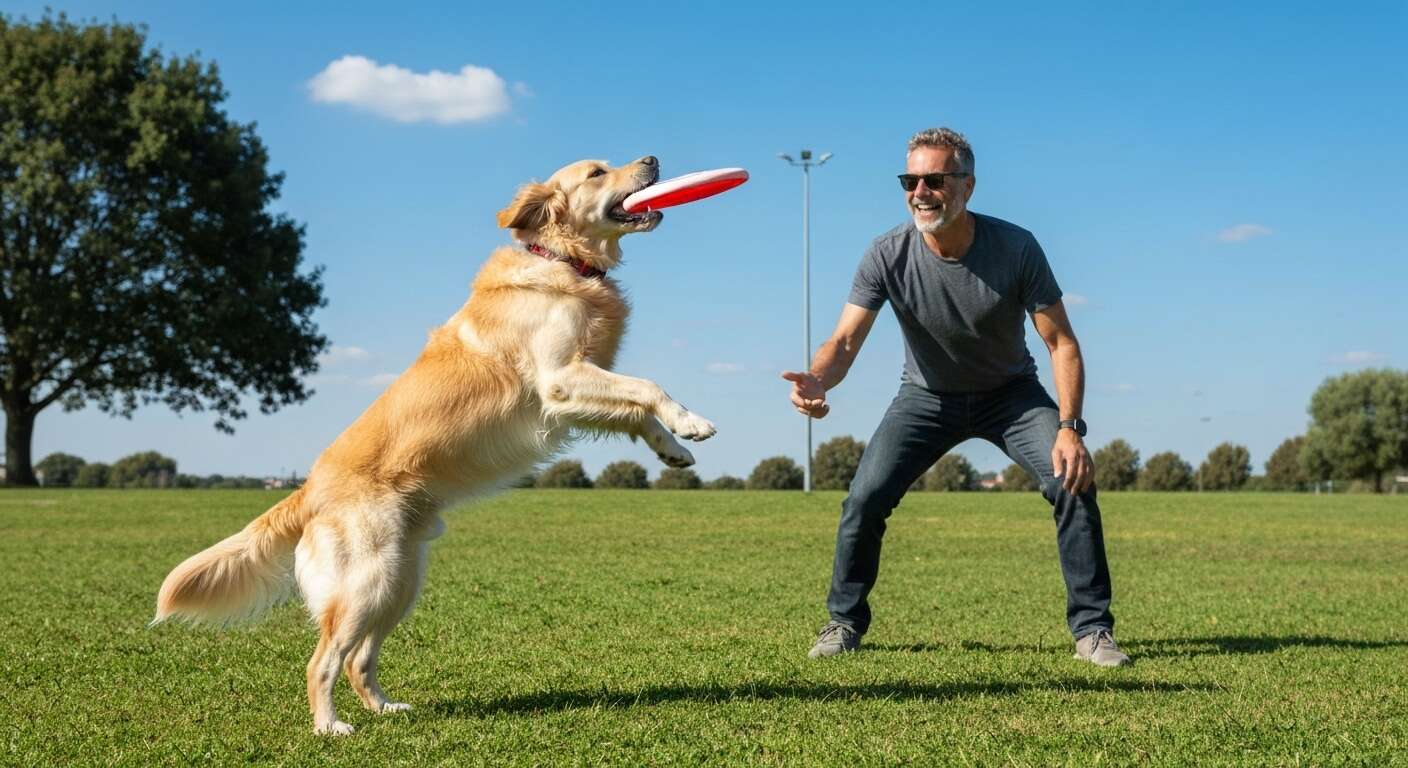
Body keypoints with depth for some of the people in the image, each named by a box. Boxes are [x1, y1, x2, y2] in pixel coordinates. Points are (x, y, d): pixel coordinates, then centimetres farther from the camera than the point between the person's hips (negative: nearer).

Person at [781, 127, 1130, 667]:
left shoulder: (1015, 248, -24)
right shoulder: (888, 255, -22)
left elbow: (1061, 343, -20)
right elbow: (846, 340, -27)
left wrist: (1068, 428, -33)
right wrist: (817, 380, -51)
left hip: (1011, 393, -1)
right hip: (927, 396, 1)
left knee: (1074, 481, -20)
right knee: (865, 499, -14)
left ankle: (1092, 628, -5)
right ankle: (844, 622, 9)